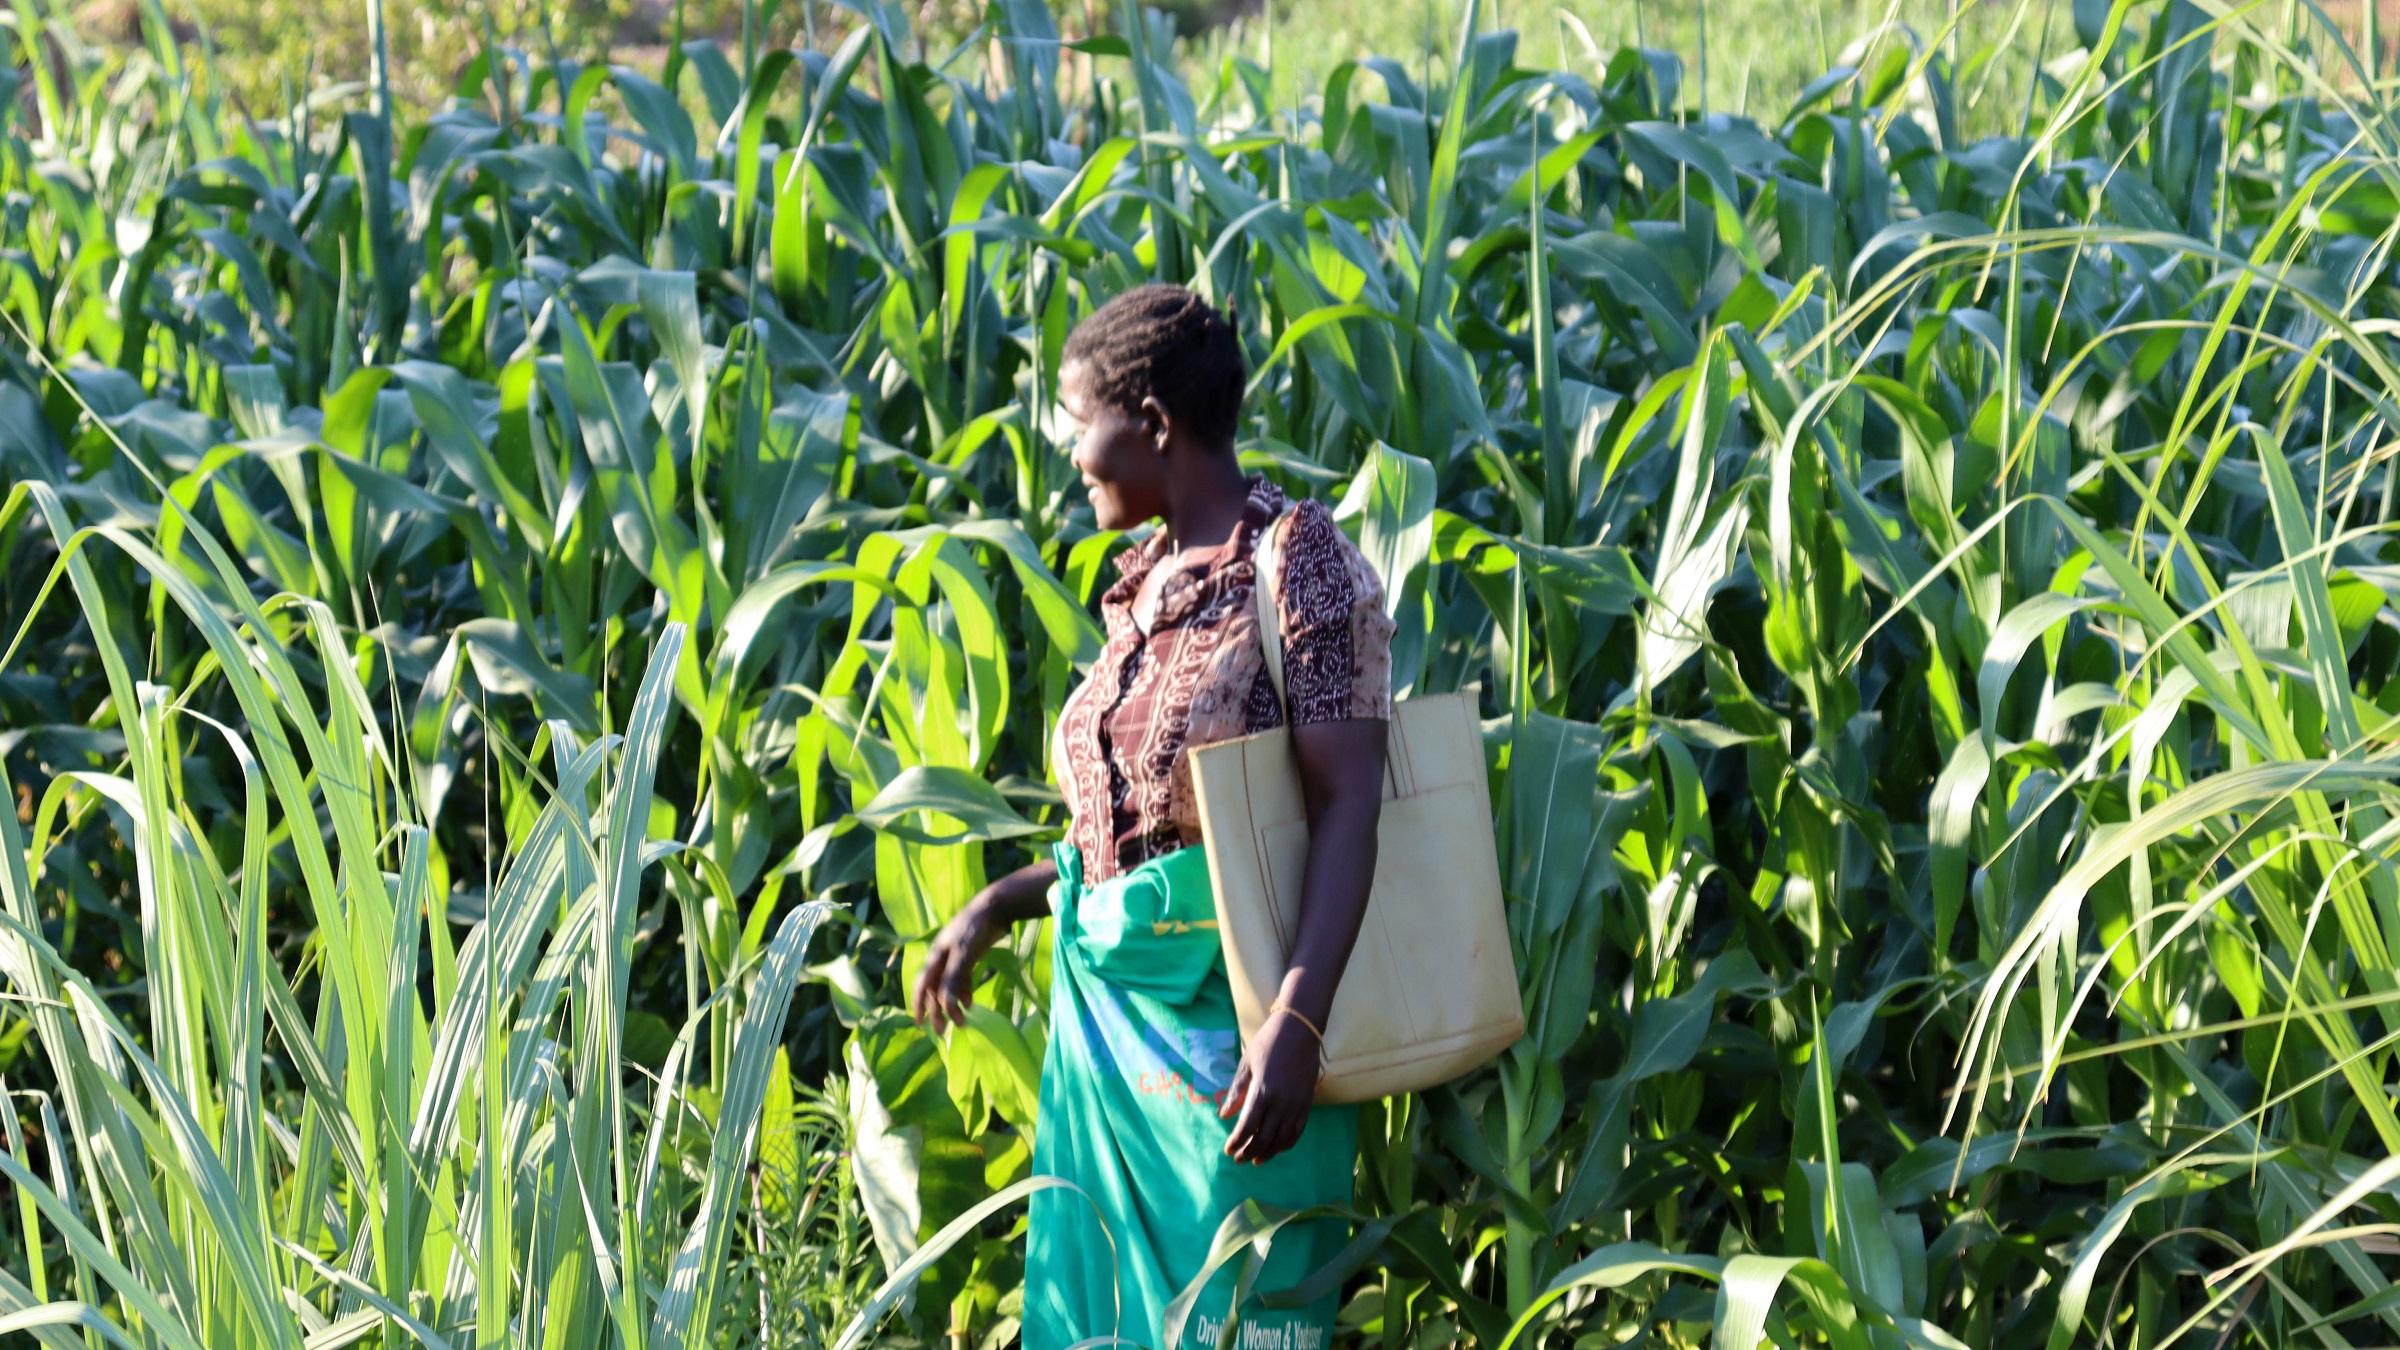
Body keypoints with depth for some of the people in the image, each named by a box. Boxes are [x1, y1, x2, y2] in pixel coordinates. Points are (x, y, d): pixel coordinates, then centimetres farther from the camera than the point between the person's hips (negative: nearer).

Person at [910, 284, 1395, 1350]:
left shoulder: (1297, 561, -10)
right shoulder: (1148, 586, 14)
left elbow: (1347, 802, -16)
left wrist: (1297, 1021, -25)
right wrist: (997, 906, 17)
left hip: (1227, 1011, -8)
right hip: (1108, 1009, 8)